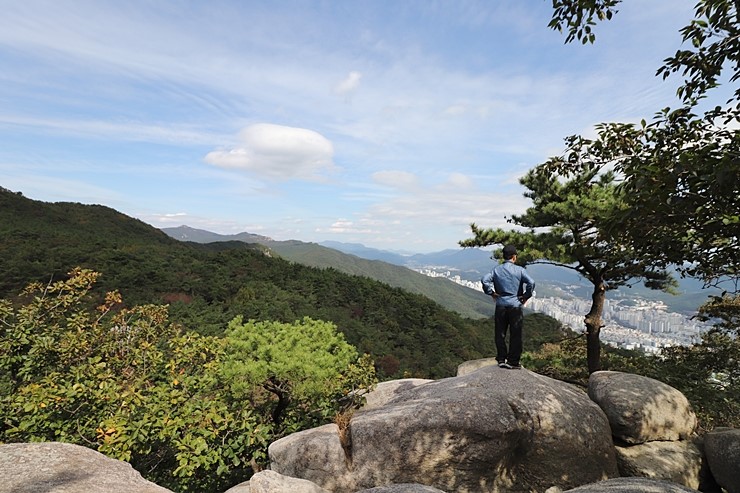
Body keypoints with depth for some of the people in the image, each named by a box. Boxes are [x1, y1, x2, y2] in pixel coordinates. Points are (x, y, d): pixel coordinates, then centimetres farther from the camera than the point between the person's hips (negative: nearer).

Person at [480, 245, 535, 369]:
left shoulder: (496, 269, 0)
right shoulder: (520, 270, -4)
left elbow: (484, 280, -13)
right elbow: (531, 282, -17)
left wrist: (491, 293, -1)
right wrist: (526, 296, -3)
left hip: (501, 305, 2)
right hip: (515, 305, -1)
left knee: (500, 334, 11)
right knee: (515, 335, 8)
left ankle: (501, 359, 14)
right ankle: (513, 361, 14)